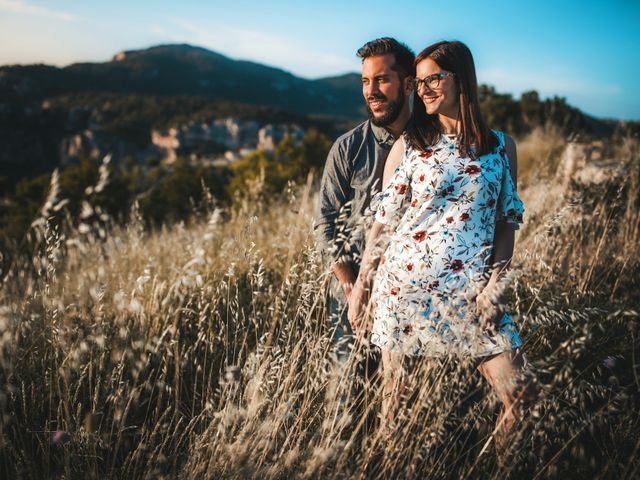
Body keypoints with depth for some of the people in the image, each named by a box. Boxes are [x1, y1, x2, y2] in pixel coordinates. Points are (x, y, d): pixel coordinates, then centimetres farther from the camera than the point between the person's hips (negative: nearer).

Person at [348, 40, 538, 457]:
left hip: (471, 288, 1)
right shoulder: (408, 146, 4)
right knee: (398, 392, 6)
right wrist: (360, 286, 4)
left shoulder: (501, 147, 7)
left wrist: (494, 285, -5)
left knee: (520, 399, -2)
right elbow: (383, 224, 4)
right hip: (405, 284, -1)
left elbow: (506, 223, 7)